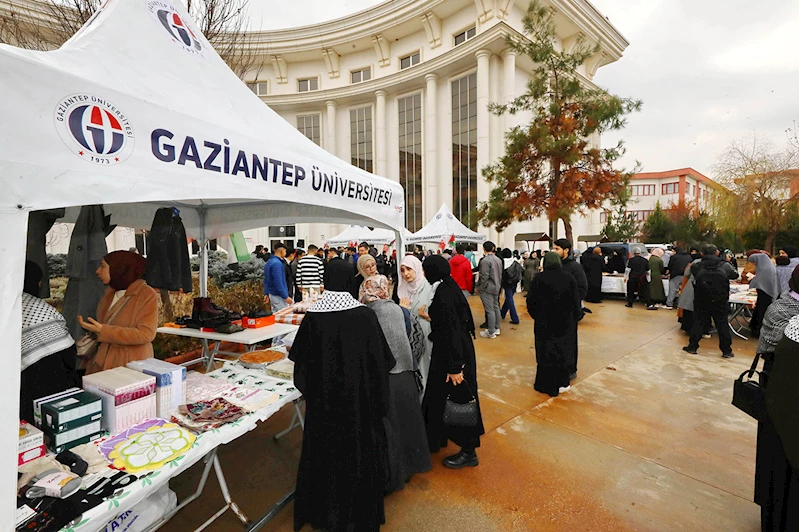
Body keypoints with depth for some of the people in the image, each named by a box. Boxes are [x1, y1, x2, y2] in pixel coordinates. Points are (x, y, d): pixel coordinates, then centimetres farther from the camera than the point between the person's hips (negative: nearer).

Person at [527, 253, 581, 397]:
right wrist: (574, 318, 12)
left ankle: (547, 385, 17)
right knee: (563, 352, 15)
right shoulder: (569, 278, -5)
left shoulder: (538, 278, -8)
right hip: (565, 322, 1)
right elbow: (576, 301, -3)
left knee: (546, 352, 10)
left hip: (544, 322, -1)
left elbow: (531, 301, -7)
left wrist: (536, 316, 9)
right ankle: (561, 384, 24)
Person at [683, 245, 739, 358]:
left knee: (698, 322, 9)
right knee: (722, 324, 9)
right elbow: (735, 275, 12)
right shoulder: (725, 266, -3)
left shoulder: (696, 266, -7)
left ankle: (692, 347, 13)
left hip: (701, 302, 0)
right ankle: (726, 351, 16)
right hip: (720, 302, 0)